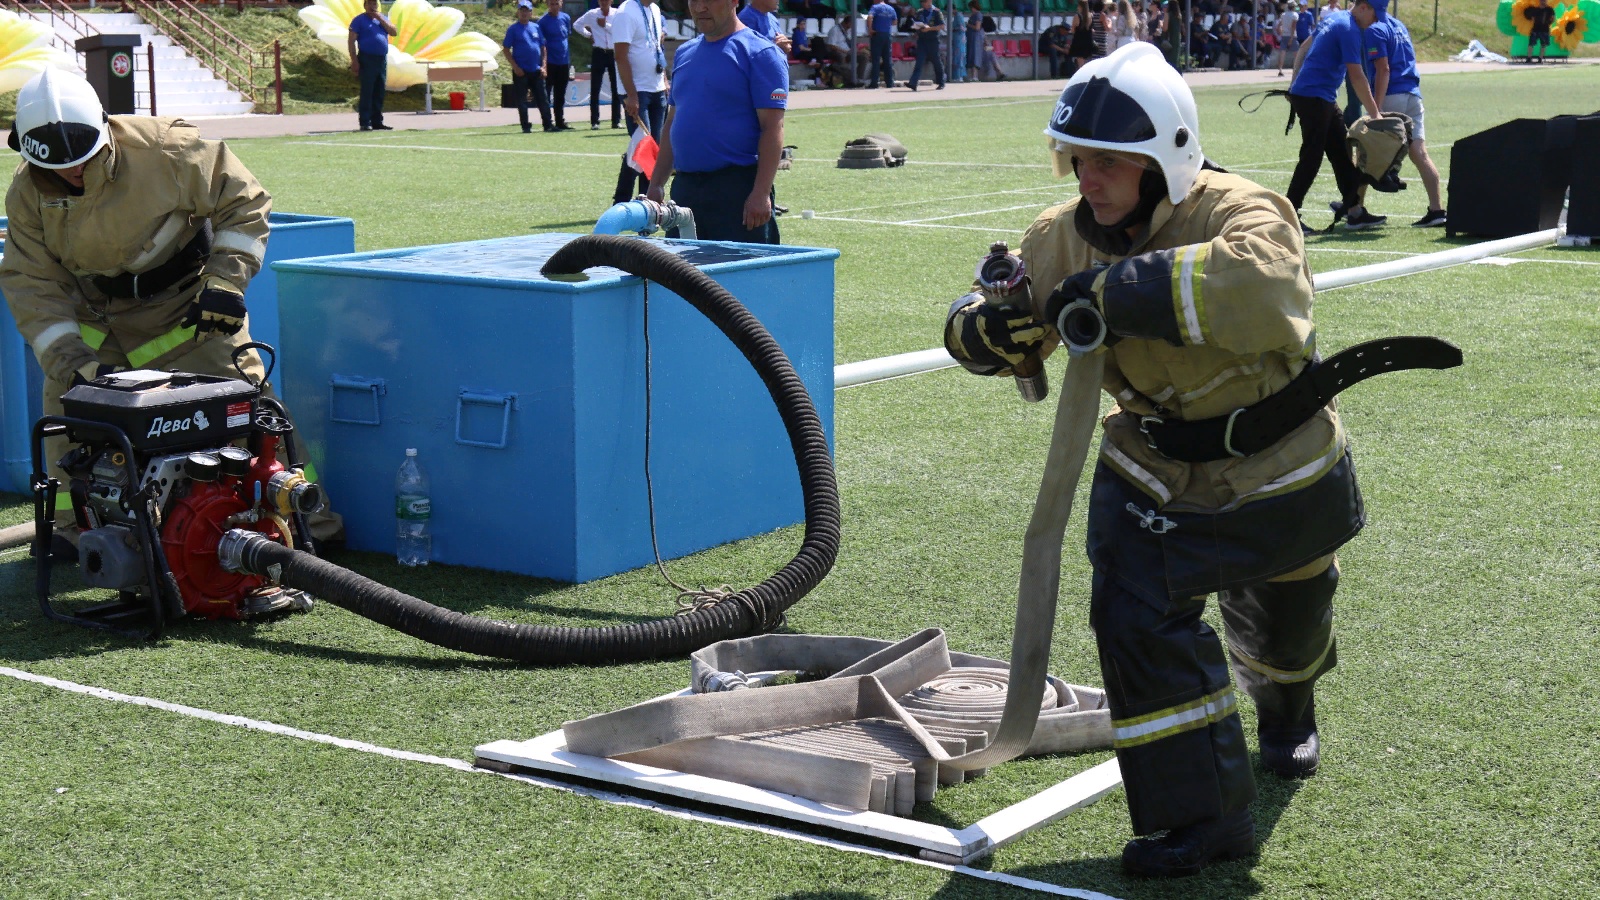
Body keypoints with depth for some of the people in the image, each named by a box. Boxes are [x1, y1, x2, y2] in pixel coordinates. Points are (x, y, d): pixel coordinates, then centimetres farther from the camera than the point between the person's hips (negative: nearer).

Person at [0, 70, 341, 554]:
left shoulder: (164, 150, -26)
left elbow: (244, 203, -15)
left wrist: (224, 282, -22)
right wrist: (75, 364, -25)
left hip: (185, 308, -4)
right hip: (97, 318, 4)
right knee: (65, 393, -5)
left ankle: (308, 513, -1)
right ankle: (73, 524, 11)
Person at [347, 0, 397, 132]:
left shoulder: (383, 18, 17)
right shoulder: (359, 20, 0)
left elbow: (394, 32, 4)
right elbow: (352, 41, -5)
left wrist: (380, 19, -3)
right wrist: (354, 60, -14)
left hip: (382, 60, 6)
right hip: (367, 60, -6)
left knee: (379, 94, 8)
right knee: (367, 92, -8)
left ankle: (377, 121, 14)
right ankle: (365, 123, -8)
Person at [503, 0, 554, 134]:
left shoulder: (536, 28, 10)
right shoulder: (513, 29, -2)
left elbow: (543, 48, 13)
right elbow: (506, 49, -3)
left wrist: (543, 66, 3)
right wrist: (515, 67, -11)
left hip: (537, 71, 3)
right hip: (520, 71, -3)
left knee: (543, 99, 3)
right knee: (522, 100, 0)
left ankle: (548, 124, 7)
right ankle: (526, 126, 6)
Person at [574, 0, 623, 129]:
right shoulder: (592, 14, 2)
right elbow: (577, 25, 12)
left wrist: (606, 25, -13)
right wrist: (588, 35, 4)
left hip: (614, 53, 0)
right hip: (599, 54, 0)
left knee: (616, 89, 4)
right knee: (595, 89, -2)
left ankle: (616, 120, 12)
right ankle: (594, 122, 1)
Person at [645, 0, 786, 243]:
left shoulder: (760, 53, -5)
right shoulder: (684, 54, 17)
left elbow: (772, 127, -12)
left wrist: (761, 193, -19)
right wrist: (656, 185, 16)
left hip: (738, 191, -7)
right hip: (683, 189, 7)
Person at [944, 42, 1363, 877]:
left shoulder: (1240, 214, -31)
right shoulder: (1065, 238, -12)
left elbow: (1260, 286, -55)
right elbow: (991, 329, -4)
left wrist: (1120, 289, -54)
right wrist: (984, 328, -30)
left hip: (1281, 470, -3)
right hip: (1155, 469, 3)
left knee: (1283, 625, 21)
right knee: (1136, 613, -18)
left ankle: (1285, 712, 59)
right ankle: (1201, 814, -6)